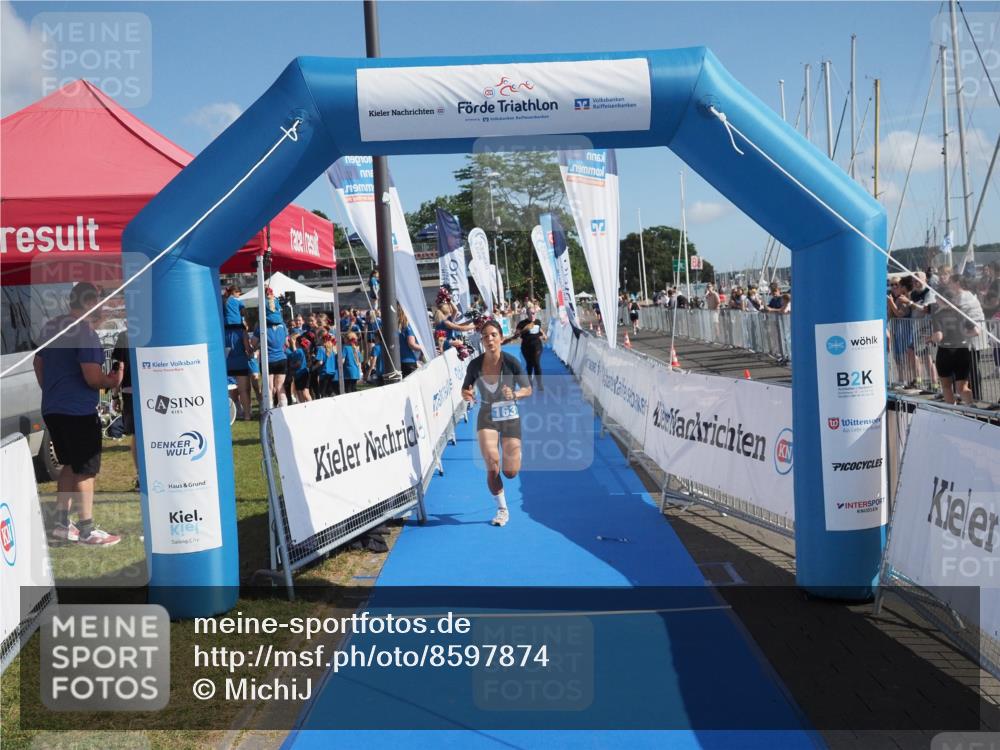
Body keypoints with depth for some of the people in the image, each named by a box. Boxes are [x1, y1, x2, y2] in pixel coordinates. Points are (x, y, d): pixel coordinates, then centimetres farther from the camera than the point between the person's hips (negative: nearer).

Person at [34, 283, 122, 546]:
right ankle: (86, 530, 9)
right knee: (86, 471, 2)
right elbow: (93, 378, -22)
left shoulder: (49, 327, 9)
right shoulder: (85, 331, -18)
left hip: (52, 408, 8)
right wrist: (112, 381, -2)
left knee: (70, 465, 20)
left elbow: (38, 364, 20)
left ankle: (61, 523, 23)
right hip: (79, 411, -8)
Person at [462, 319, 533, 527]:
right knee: (492, 467, -15)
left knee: (510, 473, -1)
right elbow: (465, 389, 4)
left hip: (510, 418, -1)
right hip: (487, 418, 1)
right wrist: (467, 394, -20)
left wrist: (515, 394, -28)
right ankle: (502, 510, 7)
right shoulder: (475, 365, -11)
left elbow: (528, 389, -6)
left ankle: (513, 457, 38)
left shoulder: (511, 362, -15)